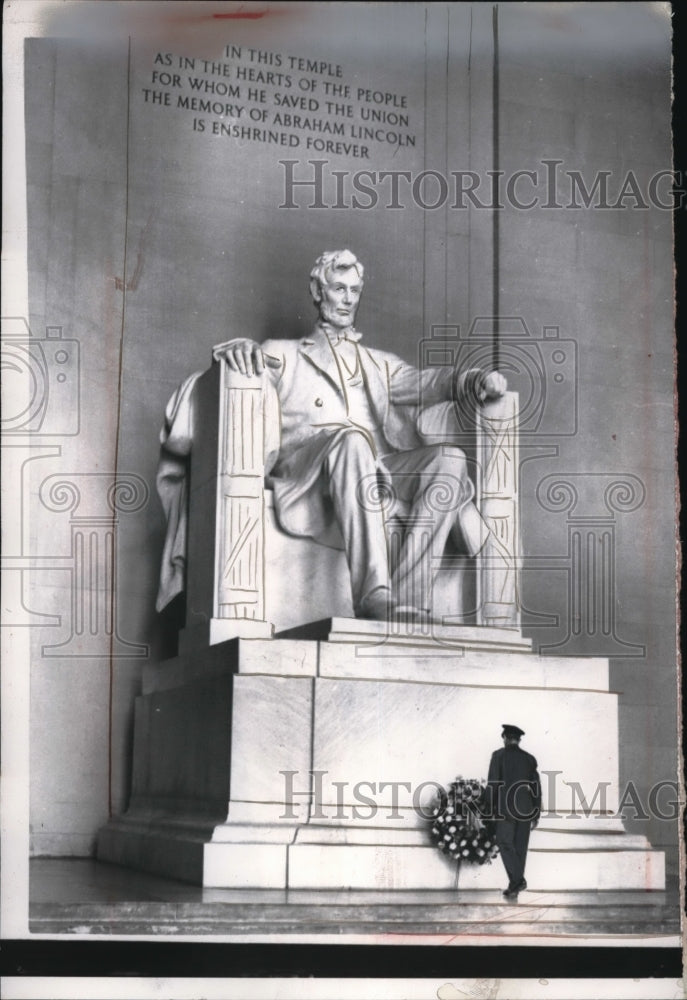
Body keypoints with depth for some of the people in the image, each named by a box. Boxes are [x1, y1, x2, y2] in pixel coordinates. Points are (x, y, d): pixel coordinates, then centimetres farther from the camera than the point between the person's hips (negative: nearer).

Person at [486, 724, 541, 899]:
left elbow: (492, 784, -8)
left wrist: (491, 809, -2)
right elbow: (536, 788, 7)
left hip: (505, 808, -4)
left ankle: (517, 880, -14)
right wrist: (536, 815, 12)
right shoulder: (529, 758, 7)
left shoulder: (499, 755, -3)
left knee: (505, 845, 2)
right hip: (525, 809, 4)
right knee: (520, 847, 10)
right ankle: (515, 885, 11)